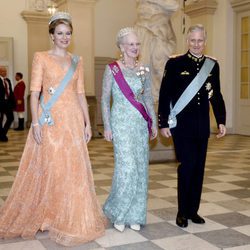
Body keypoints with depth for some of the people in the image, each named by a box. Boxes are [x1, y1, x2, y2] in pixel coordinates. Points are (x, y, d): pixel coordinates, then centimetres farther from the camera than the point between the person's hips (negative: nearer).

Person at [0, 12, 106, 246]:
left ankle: (70, 219, 20)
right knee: (48, 169, 1)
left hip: (73, 121, 4)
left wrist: (87, 123, 7)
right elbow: (34, 93, -5)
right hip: (50, 121, -4)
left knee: (74, 169, 5)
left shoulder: (77, 61, 13)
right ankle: (47, 217, 18)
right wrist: (36, 123, -14)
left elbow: (80, 94, 13)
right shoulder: (41, 57, 1)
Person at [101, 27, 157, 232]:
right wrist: (107, 126, -8)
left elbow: (148, 98, 14)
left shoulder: (144, 70, 9)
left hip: (141, 123, 5)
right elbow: (105, 99, -3)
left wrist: (154, 123, 10)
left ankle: (134, 215, 18)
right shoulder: (112, 69, -4)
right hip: (121, 122, -5)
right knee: (126, 166, -10)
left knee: (140, 167, 5)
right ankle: (117, 212, 11)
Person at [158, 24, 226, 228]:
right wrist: (164, 123, -7)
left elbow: (216, 96, 13)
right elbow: (165, 95, -4)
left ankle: (193, 210, 21)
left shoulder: (212, 65, 8)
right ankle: (182, 212, 8)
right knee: (188, 165, -7)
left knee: (199, 167, 8)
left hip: (202, 125, 4)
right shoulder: (175, 63, -3)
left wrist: (221, 120, 8)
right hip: (182, 125, -4)